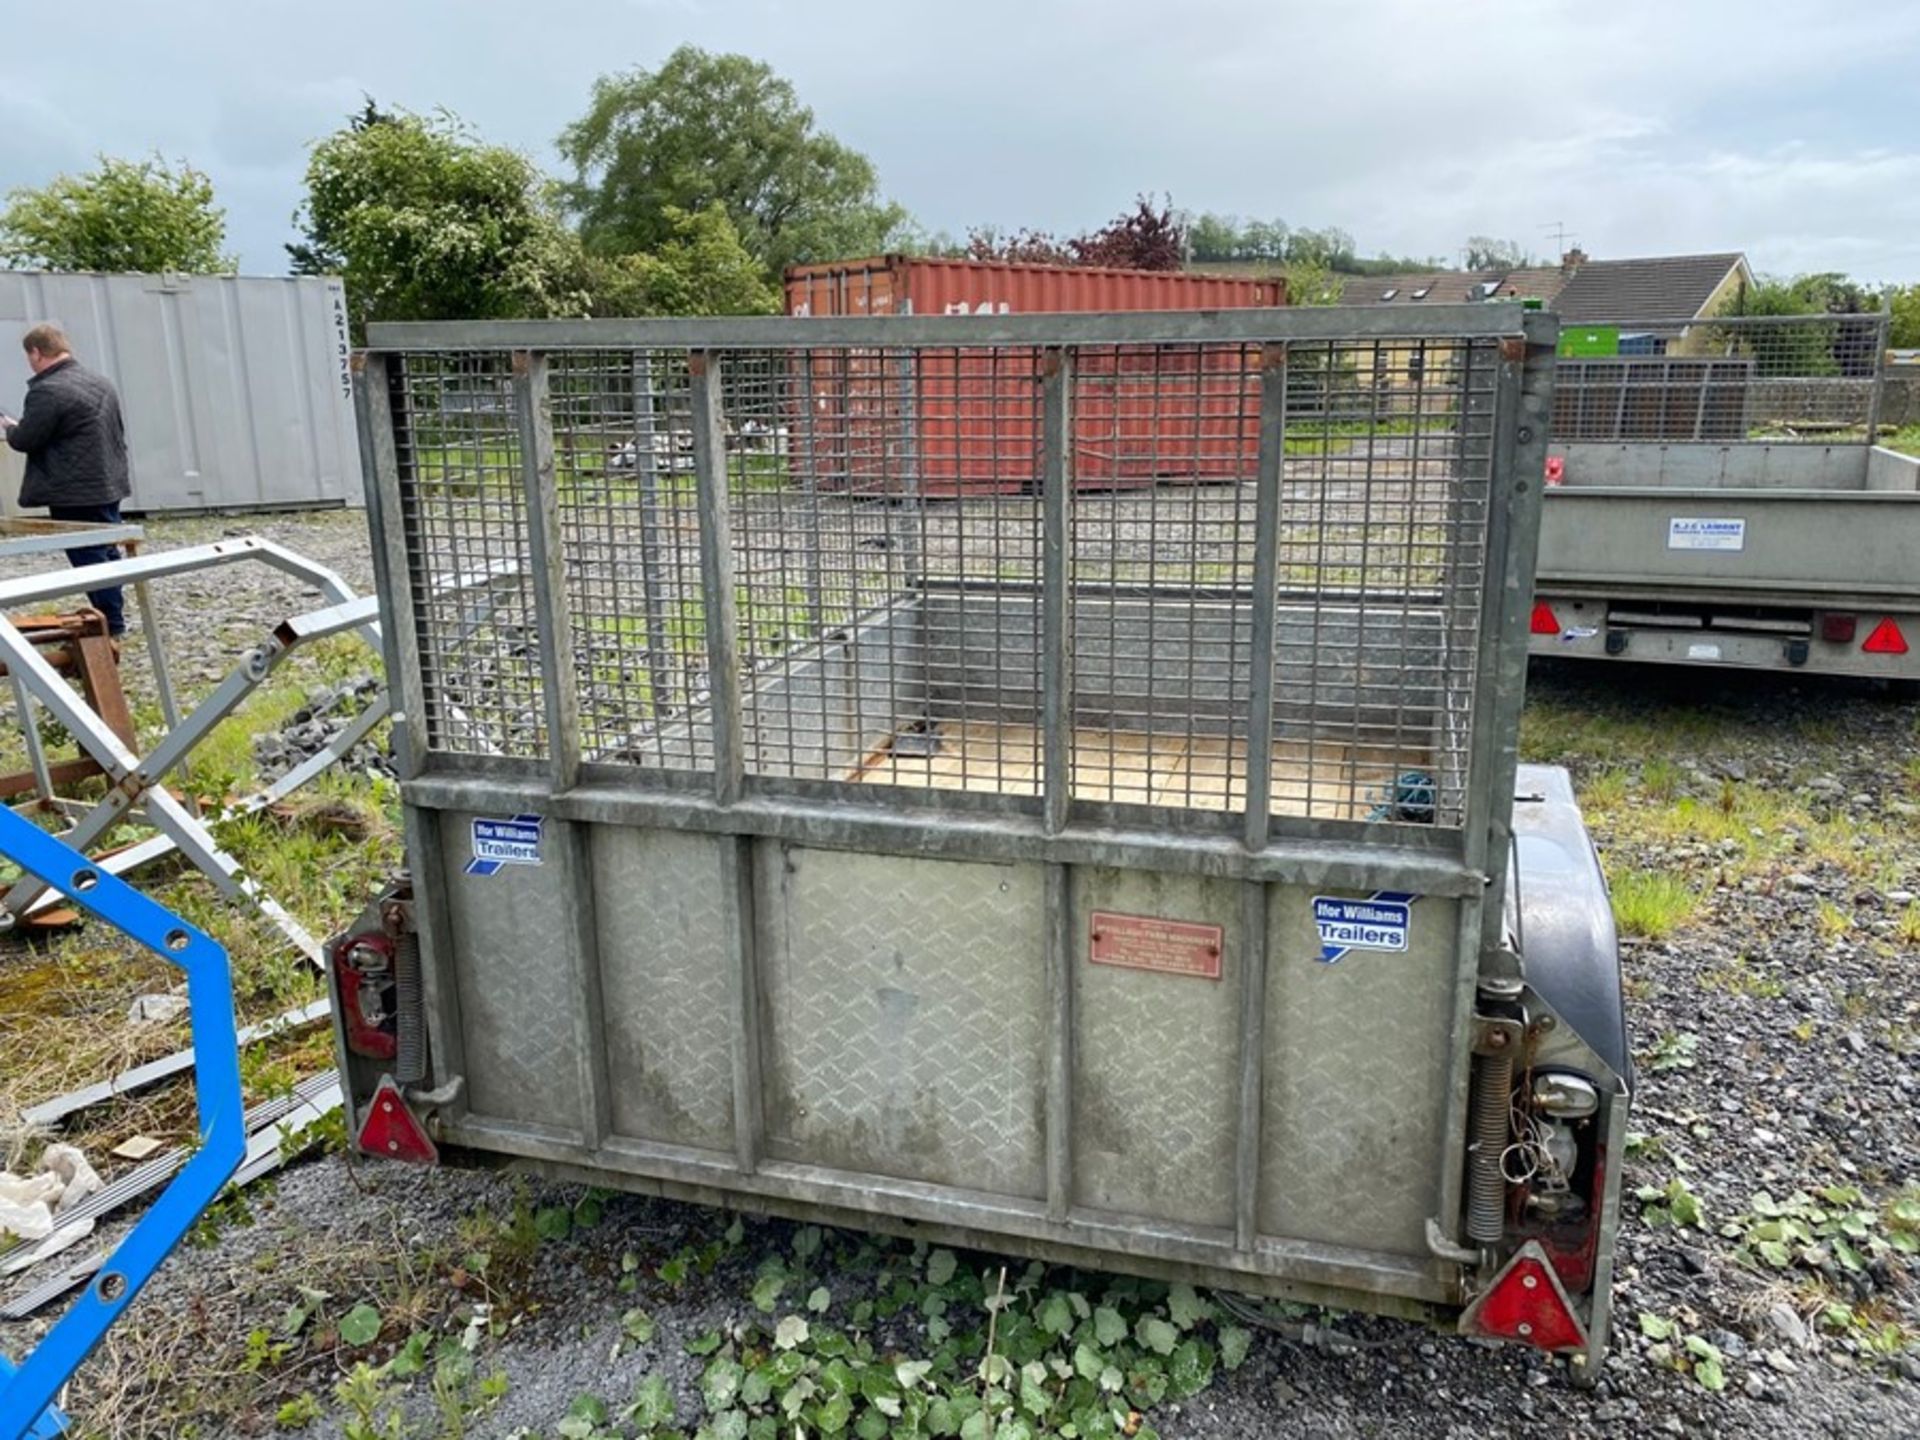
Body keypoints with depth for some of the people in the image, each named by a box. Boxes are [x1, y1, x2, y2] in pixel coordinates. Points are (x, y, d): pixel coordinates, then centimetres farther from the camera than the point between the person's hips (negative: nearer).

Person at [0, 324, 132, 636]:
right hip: (110, 486, 8)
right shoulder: (101, 382, 11)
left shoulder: (47, 391, -16)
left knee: (89, 559, -1)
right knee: (107, 554, 14)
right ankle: (113, 619, 21)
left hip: (75, 495, -8)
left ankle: (110, 622, 3)